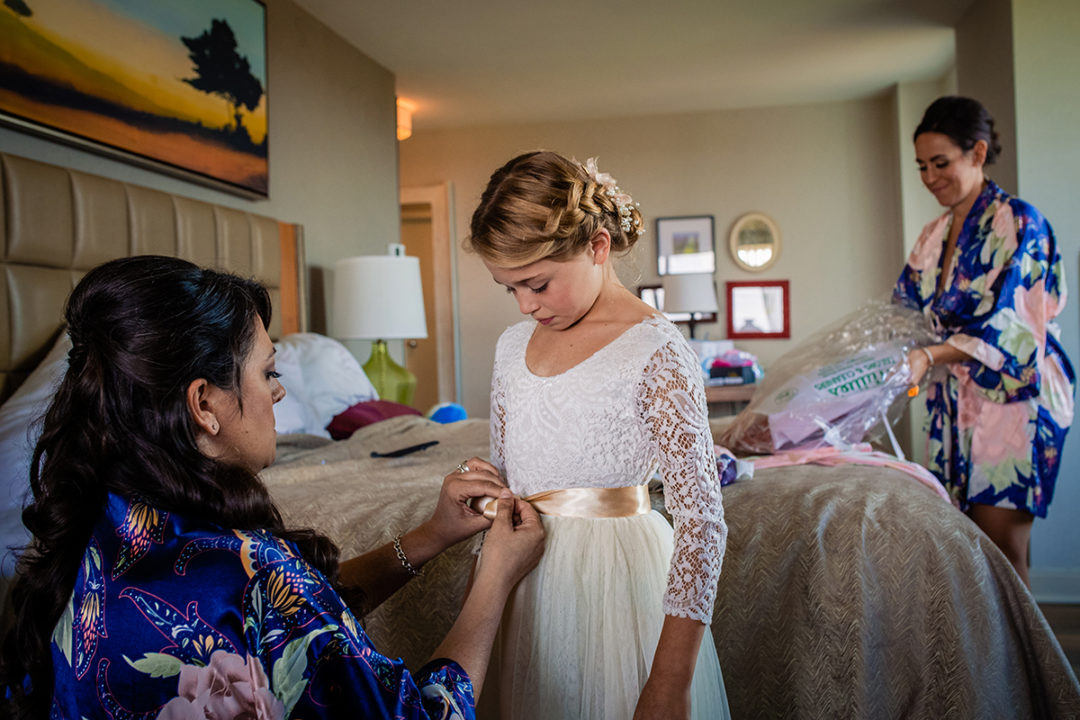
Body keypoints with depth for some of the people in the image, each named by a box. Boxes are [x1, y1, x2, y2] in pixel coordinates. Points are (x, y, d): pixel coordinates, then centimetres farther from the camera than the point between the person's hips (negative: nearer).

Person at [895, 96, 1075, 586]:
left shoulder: (1017, 222, -7)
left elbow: (1006, 325, -17)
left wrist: (929, 356, -30)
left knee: (1001, 550, -7)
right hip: (955, 405, 6)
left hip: (1010, 398, -6)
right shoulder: (933, 237, 14)